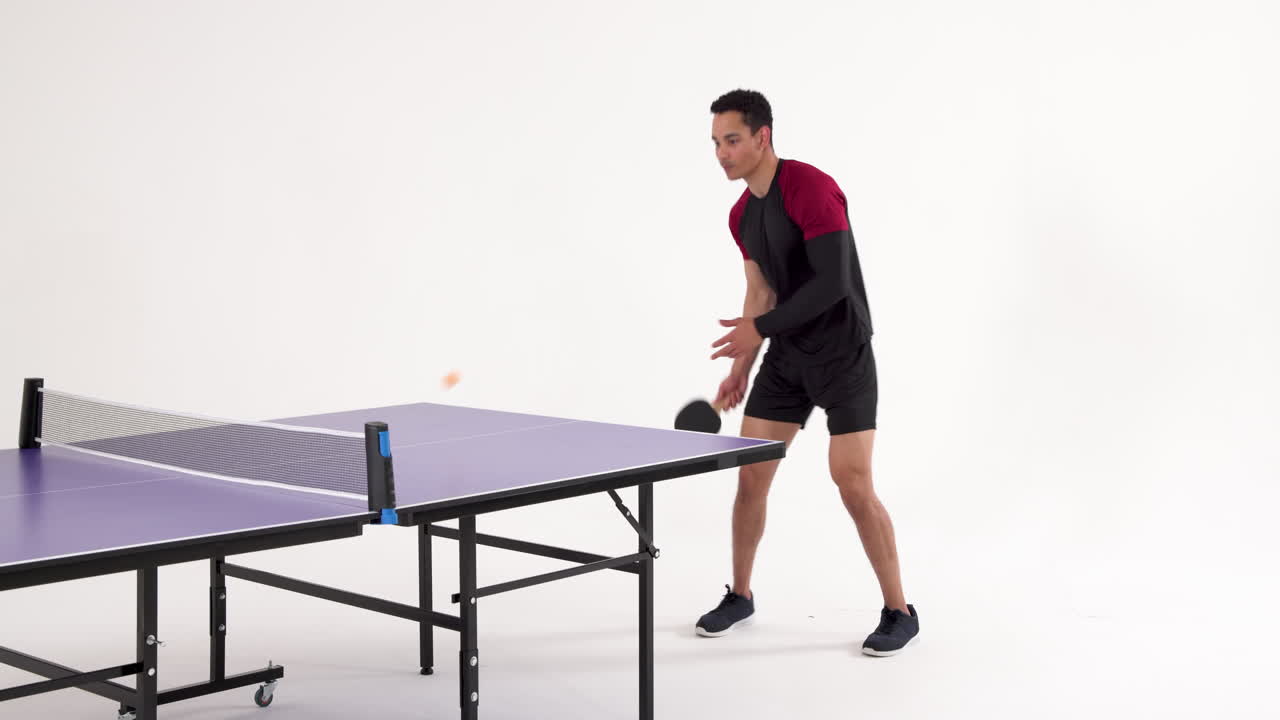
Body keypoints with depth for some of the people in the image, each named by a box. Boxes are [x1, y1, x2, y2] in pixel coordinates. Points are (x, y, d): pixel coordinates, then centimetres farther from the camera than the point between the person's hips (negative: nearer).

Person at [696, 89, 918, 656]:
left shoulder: (811, 188, -20)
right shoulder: (742, 215, 7)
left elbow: (833, 282, -26)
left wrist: (761, 328, -23)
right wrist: (741, 368, 11)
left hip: (843, 356, -7)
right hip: (786, 356, 8)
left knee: (854, 486, -10)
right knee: (750, 477, 5)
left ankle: (899, 612, 5)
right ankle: (740, 596, 23)